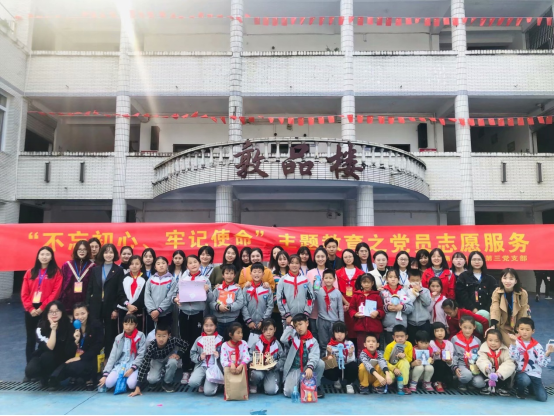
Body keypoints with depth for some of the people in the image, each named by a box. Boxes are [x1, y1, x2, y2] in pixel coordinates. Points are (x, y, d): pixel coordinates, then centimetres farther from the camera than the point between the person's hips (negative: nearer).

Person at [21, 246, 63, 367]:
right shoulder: (30, 272, 10)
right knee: (30, 338, 9)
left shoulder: (56, 273, 0)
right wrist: (30, 308, -8)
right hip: (31, 310, 3)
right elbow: (24, 293, 5)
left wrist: (42, 308, -13)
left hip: (47, 310, -3)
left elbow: (55, 293, -8)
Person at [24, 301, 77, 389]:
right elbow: (49, 348, -26)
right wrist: (53, 330, -35)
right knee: (30, 371, -29)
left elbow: (70, 350, -16)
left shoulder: (68, 325, -16)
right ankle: (44, 377, 6)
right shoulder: (41, 328, -15)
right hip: (43, 356, 1)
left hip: (61, 357, -1)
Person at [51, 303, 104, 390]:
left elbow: (97, 347, -10)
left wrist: (81, 357, -19)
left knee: (73, 367, -32)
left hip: (90, 359, -3)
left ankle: (89, 379, -6)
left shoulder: (96, 326, -3)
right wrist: (76, 341, -19)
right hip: (74, 358, 3)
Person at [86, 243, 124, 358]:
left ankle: (109, 357, 16)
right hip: (96, 306, 2)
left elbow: (120, 292, -4)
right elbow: (90, 289, 9)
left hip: (110, 307, -2)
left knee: (110, 334, 5)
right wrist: (87, 305, 1)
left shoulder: (119, 271, 0)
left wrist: (116, 309, -10)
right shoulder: (95, 269, 10)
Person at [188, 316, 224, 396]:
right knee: (192, 382, -25)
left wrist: (219, 356, -19)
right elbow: (192, 354, 9)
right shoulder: (199, 340, 4)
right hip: (201, 366, 3)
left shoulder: (220, 340, -4)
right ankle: (202, 383, 11)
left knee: (208, 392, -18)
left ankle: (214, 383, 18)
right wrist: (199, 357, -10)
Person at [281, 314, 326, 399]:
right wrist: (290, 327, -12)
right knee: (289, 392, -23)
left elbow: (314, 356, -21)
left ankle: (316, 386, -1)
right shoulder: (293, 337, -1)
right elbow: (283, 340, -23)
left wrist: (310, 367, -41)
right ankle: (297, 383, 15)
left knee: (321, 363, -28)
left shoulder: (313, 341, -4)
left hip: (307, 368, 0)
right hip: (294, 369, 0)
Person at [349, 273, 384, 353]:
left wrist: (377, 313, -17)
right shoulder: (356, 295, 6)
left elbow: (382, 310, 4)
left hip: (375, 328, -1)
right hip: (361, 327, 1)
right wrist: (355, 314, -11)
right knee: (361, 349, 6)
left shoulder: (377, 296, 3)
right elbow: (351, 309, 9)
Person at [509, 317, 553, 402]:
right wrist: (513, 343, -29)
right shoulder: (516, 343, -4)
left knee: (543, 398, -9)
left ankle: (531, 386, 25)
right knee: (525, 379, -36)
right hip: (521, 372, -3)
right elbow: (513, 358, -20)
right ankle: (520, 390, 1)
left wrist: (548, 353, -18)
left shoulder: (537, 346, 2)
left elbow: (543, 364, -3)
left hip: (535, 374, 3)